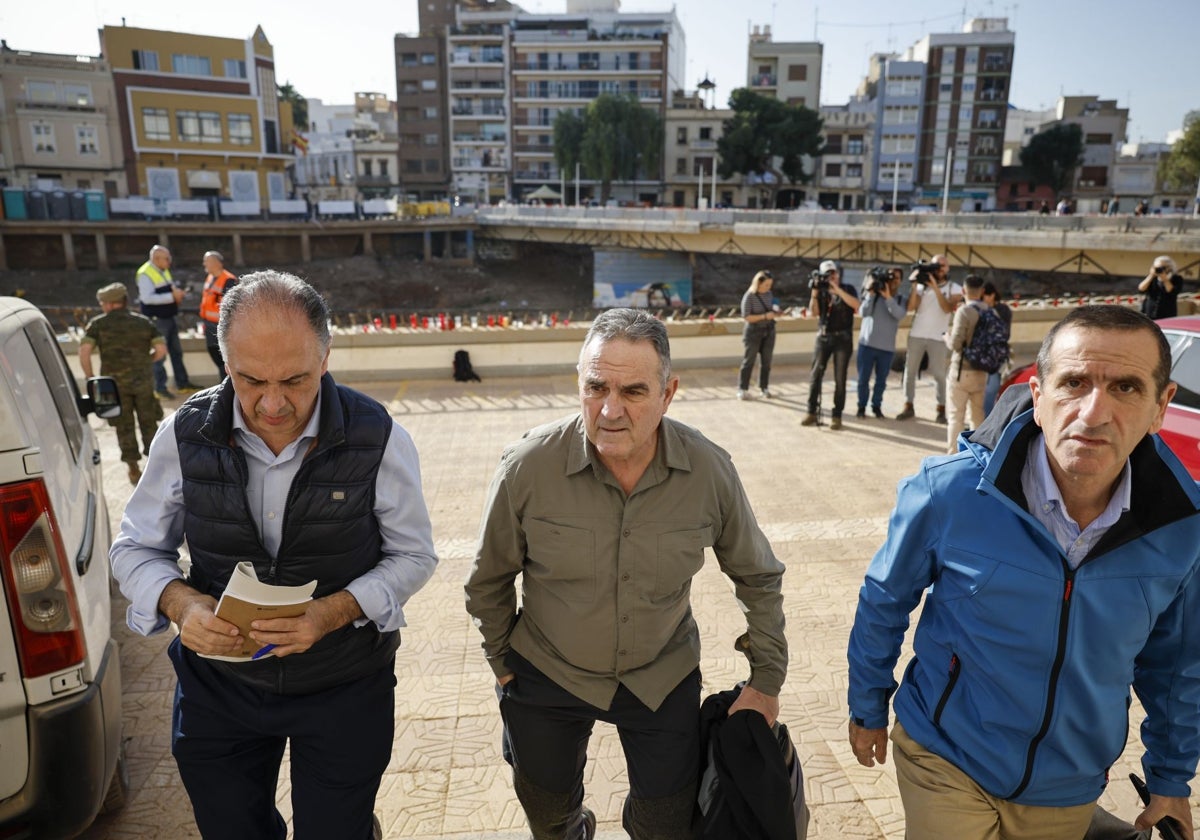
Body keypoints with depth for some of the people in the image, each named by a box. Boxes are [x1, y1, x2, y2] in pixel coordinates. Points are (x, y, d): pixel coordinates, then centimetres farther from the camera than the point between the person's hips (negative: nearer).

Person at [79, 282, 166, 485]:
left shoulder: (98, 324, -1)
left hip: (115, 382, -1)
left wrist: (89, 377, 0)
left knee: (124, 426, 9)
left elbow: (84, 351, -11)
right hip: (143, 380, 1)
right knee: (148, 423, 12)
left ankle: (134, 470, 12)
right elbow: (161, 349, -2)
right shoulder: (143, 322, 4)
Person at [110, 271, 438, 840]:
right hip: (217, 682, 3)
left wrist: (335, 612, -26)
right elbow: (136, 549, 0)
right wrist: (180, 602, -22)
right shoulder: (186, 434, -13)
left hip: (345, 688, -2)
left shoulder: (377, 439, -20)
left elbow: (413, 555, -10)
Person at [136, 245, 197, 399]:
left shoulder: (164, 271, 11)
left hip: (169, 317, 9)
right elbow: (147, 298, -26)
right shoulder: (145, 274, -16)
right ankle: (159, 388, 8)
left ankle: (182, 384, 25)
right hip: (156, 320, -9)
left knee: (177, 351, 15)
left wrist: (177, 292, -1)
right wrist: (172, 296, -27)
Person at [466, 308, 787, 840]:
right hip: (547, 676, 0)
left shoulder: (710, 470, -19)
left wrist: (766, 679, 1)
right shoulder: (528, 467, -23)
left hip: (664, 678, 0)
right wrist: (501, 664, 4)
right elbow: (489, 580, -5)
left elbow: (758, 577, -2)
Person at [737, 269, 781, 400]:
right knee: (748, 361, 2)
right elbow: (746, 317, -17)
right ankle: (743, 389, 10)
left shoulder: (768, 294, 3)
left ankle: (764, 388, 19)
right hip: (753, 331, -5)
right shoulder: (749, 296, -14)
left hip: (769, 331, 5)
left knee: (766, 361, 8)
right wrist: (765, 316, -24)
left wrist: (775, 313, -5)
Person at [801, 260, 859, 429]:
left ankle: (836, 415, 3)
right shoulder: (822, 291, 8)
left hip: (843, 339, -2)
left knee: (839, 378, -1)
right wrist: (814, 292, -15)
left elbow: (855, 305, -17)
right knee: (815, 375, -1)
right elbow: (814, 312, -4)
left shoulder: (848, 288, 2)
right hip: (823, 337, 2)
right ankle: (811, 412, 7)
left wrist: (837, 288, -19)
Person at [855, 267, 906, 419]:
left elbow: (900, 315, -15)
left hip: (887, 347, 1)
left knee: (881, 380, 7)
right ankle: (862, 406, 16)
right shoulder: (873, 293, 2)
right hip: (867, 344, -1)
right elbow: (863, 312, -10)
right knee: (863, 378, 3)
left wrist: (888, 297, -22)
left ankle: (877, 406, 21)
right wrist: (871, 293, -17)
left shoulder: (900, 299, 5)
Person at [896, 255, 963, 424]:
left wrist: (936, 288, -20)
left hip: (937, 338, -2)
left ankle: (941, 410, 3)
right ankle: (908, 407, 10)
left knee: (939, 374, -2)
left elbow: (947, 309, -15)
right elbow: (911, 307, -7)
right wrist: (914, 284, -14)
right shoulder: (923, 285, 5)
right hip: (916, 335, 2)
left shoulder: (954, 288, 3)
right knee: (910, 371, 3)